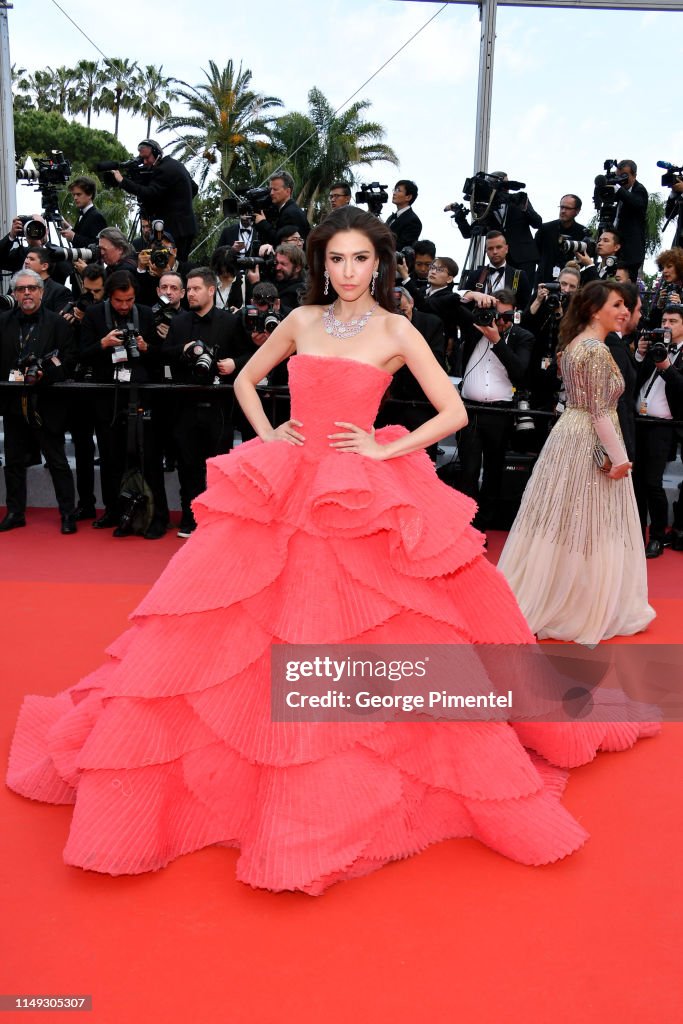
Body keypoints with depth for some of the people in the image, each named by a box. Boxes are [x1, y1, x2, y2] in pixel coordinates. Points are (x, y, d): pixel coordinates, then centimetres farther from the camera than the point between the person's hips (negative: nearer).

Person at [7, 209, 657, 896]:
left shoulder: (396, 331, 0)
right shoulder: (302, 320, 11)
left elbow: (454, 412, -4)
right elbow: (245, 380, 21)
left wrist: (385, 450, -10)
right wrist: (267, 433, 6)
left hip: (360, 498, -3)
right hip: (282, 490, 4)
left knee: (355, 636, 0)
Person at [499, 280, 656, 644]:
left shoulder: (574, 343, 11)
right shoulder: (597, 350, -18)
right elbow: (599, 411, -20)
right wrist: (619, 457, -16)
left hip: (568, 435, 9)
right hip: (590, 444, -9)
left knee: (558, 525, 14)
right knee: (588, 529, 3)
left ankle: (534, 602, 24)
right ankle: (588, 612, 17)